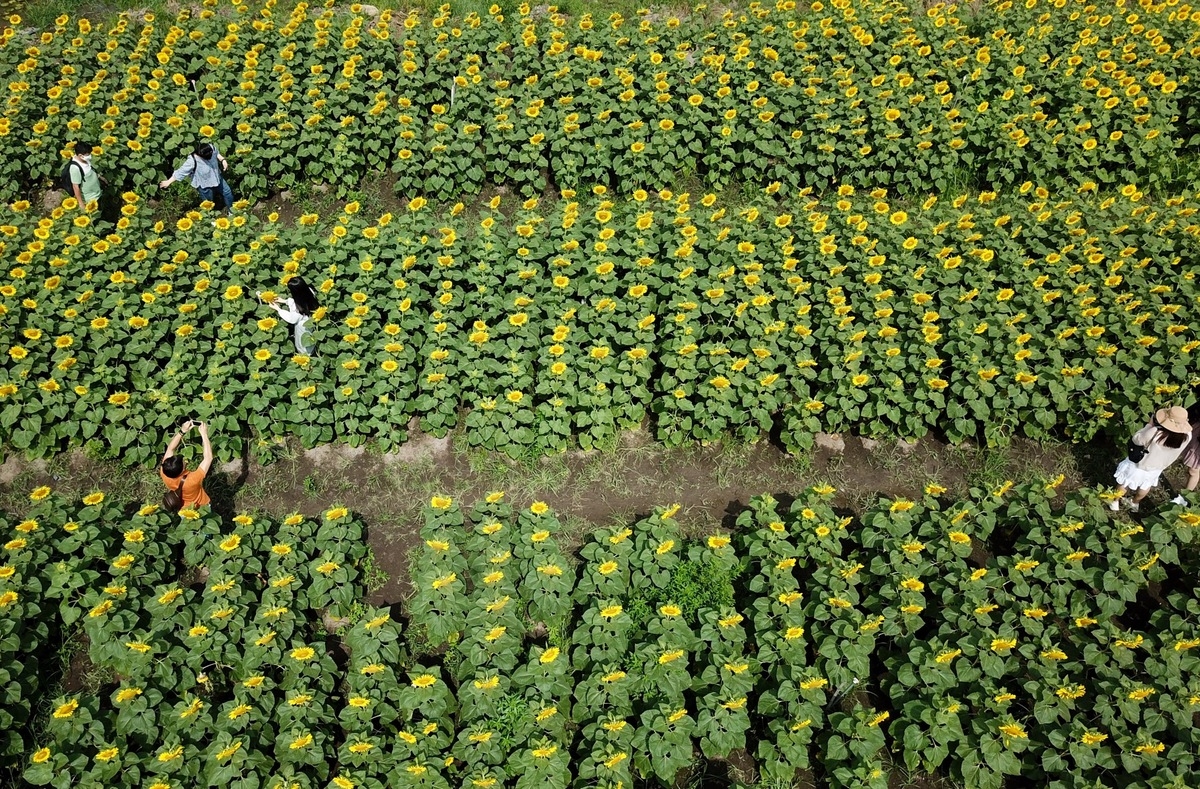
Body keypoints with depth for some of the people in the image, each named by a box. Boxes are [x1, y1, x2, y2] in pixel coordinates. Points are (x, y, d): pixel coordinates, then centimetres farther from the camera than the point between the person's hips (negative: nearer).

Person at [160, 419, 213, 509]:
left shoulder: (165, 475, -31)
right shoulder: (192, 480, -44)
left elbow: (170, 449, -18)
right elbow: (208, 457, -37)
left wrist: (182, 431, -24)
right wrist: (204, 434, -35)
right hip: (201, 508, -4)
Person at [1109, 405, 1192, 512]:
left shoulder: (1153, 433, -43)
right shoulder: (1187, 436, -29)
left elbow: (1136, 439, -23)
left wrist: (1150, 425, -17)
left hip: (1138, 466, -4)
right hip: (1157, 468, 4)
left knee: (1125, 484, 26)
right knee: (1146, 486, 34)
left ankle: (1115, 502, 49)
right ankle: (1135, 503, 58)